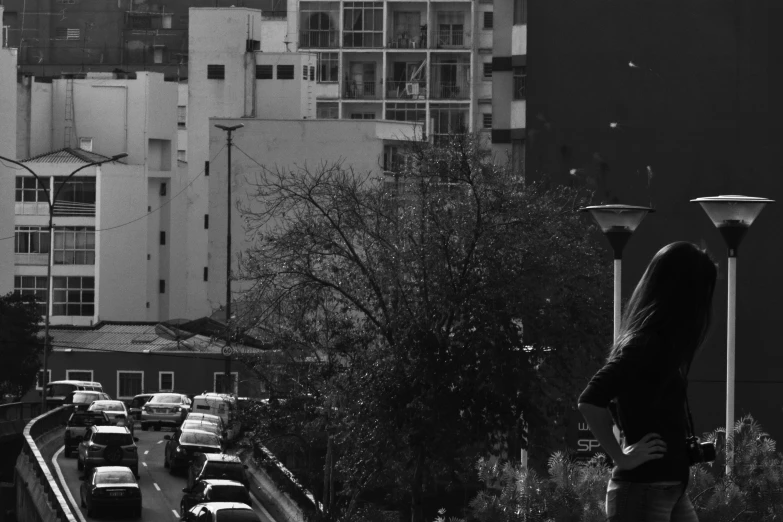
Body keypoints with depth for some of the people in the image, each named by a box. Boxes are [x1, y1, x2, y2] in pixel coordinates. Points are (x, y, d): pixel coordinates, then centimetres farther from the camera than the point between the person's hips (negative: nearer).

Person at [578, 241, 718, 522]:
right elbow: (590, 402, -26)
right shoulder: (645, 345, -16)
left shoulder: (660, 344, 13)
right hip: (643, 492, -10)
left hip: (672, 490, 10)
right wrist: (622, 457, -17)